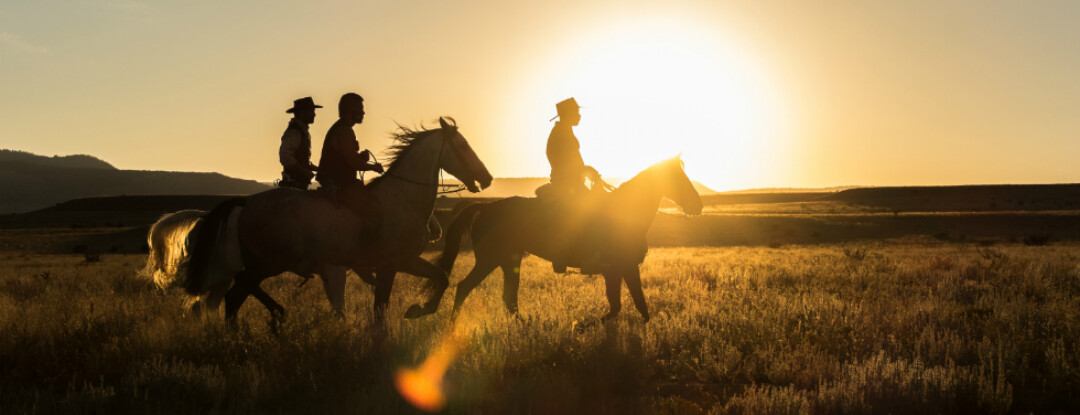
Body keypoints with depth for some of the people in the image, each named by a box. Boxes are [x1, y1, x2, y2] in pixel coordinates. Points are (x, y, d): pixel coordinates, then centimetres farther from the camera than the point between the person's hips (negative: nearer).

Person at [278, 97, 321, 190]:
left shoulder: (302, 130, 17)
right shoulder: (293, 132, -14)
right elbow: (285, 157, -22)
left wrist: (316, 168, 12)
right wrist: (307, 172, -19)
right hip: (293, 183, -10)